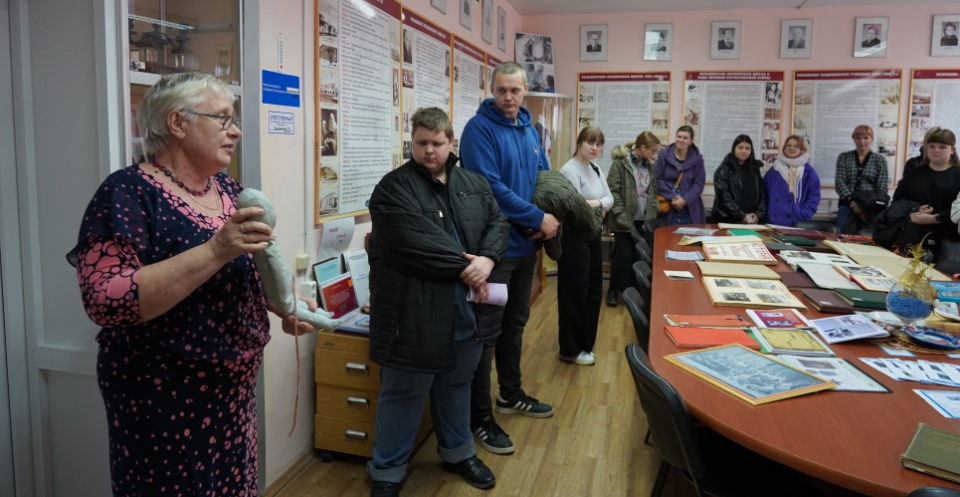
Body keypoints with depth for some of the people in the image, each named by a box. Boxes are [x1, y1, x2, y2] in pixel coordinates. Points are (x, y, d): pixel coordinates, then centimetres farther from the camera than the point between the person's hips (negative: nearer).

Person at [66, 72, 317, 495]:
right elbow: (107, 300, -26)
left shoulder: (231, 192, 5)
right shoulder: (128, 193, -16)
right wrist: (216, 250, -32)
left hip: (234, 390, 7)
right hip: (164, 399, -7)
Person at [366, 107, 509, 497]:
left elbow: (498, 222, 6)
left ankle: (457, 452, 43)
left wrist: (486, 261, -14)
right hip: (413, 312, -6)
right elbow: (417, 242, -21)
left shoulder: (474, 183, 10)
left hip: (464, 309, 6)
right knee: (403, 393, 7)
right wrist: (463, 267, -18)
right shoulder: (393, 187, -10)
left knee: (457, 385, 23)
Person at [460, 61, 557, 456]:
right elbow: (490, 187, -22)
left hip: (525, 243, 8)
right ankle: (480, 416, 11)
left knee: (515, 324, 19)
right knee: (487, 330, 0)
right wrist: (538, 218, -18)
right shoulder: (480, 128, -13)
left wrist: (549, 219, -3)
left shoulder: (529, 129, 11)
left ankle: (510, 394, 35)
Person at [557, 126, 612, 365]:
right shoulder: (570, 170, -17)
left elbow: (609, 198, 6)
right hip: (574, 237, -9)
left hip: (593, 235, 9)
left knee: (593, 289, 16)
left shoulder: (595, 169, 11)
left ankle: (585, 342, 31)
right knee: (574, 292, -1)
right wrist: (599, 208, -11)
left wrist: (595, 204, -13)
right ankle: (571, 349, 12)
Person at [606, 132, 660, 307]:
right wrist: (622, 217, -17)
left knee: (639, 255, 4)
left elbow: (652, 192, 17)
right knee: (623, 255, -2)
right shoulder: (620, 162, -9)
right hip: (625, 220, -5)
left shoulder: (649, 166, 11)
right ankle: (614, 290, 14)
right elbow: (613, 191, -13)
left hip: (643, 220, 5)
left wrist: (653, 215, 6)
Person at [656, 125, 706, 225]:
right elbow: (658, 179, -2)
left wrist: (685, 199, -14)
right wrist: (672, 197, -13)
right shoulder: (663, 155, 2)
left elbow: (699, 184, 0)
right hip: (668, 207, -1)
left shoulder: (697, 158, 5)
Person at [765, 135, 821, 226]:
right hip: (774, 222, 1)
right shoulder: (774, 170, 10)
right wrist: (766, 214, 0)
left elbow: (814, 197, 3)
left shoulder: (809, 172, 6)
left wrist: (803, 216, -9)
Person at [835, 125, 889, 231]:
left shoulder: (880, 159, 11)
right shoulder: (843, 157, 13)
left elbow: (882, 188, 4)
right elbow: (839, 182, 2)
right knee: (843, 234, -22)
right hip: (848, 203, 0)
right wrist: (851, 200, -15)